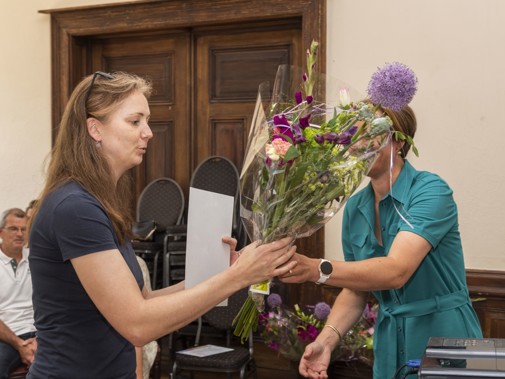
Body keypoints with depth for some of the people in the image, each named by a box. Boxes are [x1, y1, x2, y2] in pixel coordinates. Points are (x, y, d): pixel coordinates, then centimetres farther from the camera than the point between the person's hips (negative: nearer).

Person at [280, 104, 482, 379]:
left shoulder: (431, 190, -18)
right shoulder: (355, 208, 1)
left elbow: (397, 270, -31)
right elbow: (355, 289, 4)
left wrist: (316, 269, -41)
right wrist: (326, 339, -13)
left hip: (442, 335, -5)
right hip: (389, 343, 6)